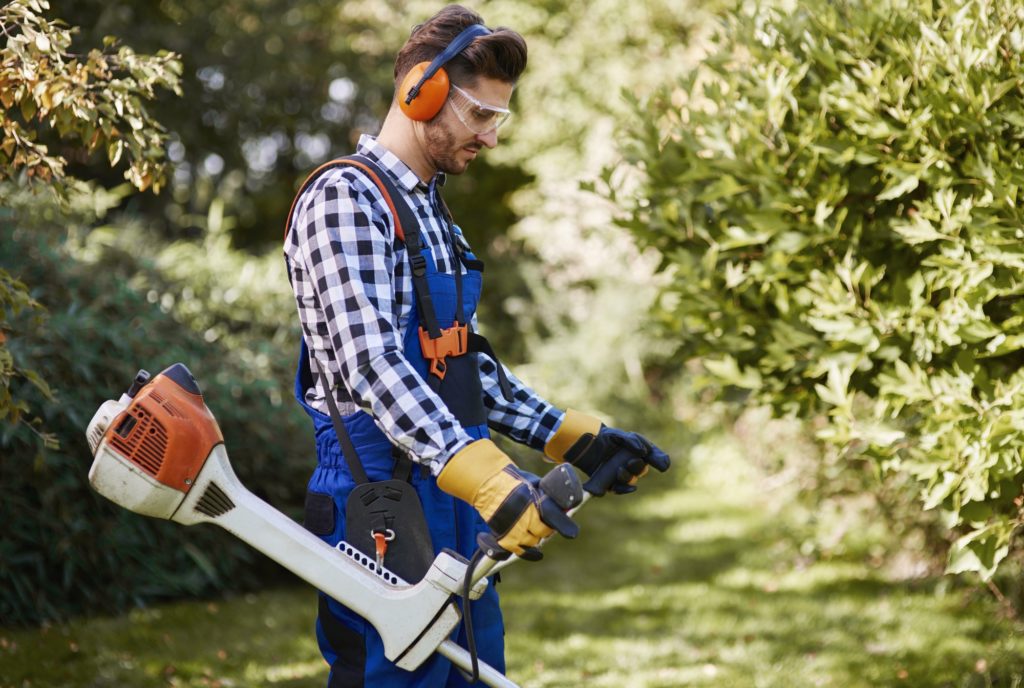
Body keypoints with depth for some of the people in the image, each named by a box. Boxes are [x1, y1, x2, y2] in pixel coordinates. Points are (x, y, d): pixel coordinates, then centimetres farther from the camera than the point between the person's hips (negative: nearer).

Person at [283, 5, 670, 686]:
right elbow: (371, 364, -24)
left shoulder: (432, 213, 19)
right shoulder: (346, 196, -11)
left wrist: (574, 437, 14)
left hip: (457, 515, 10)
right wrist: (489, 477, -33)